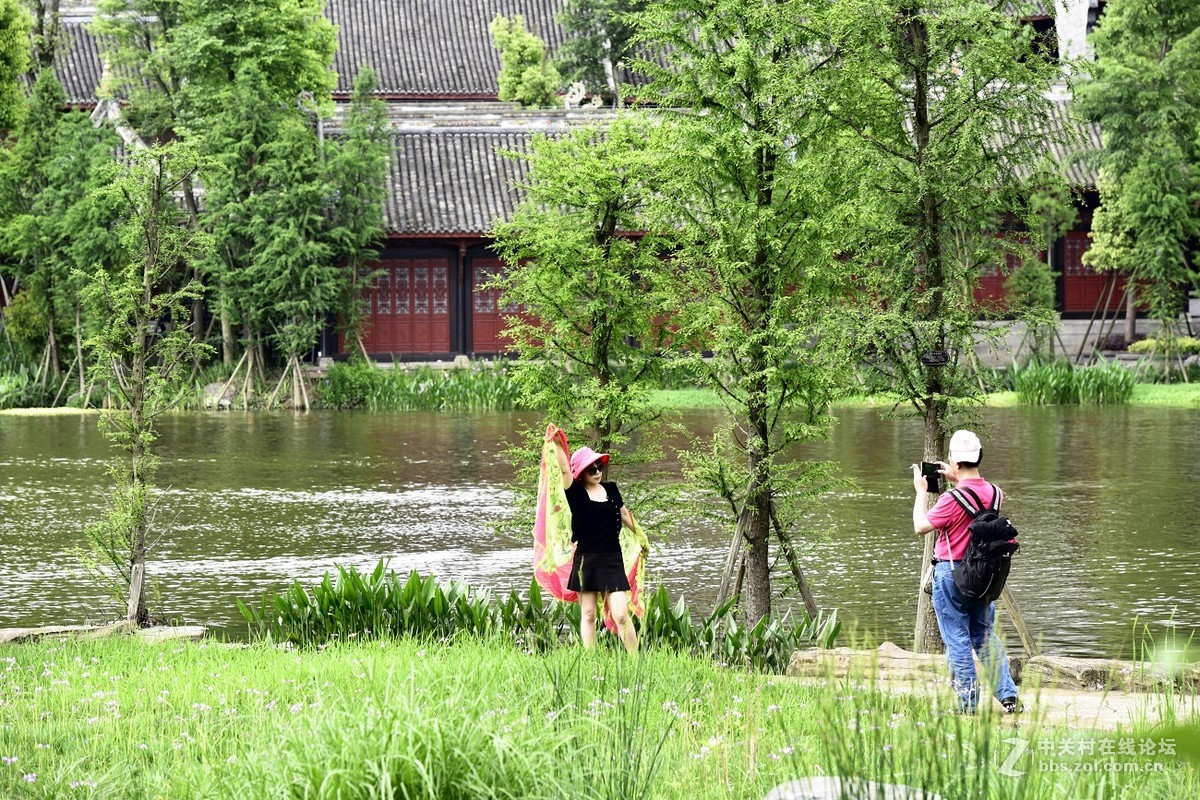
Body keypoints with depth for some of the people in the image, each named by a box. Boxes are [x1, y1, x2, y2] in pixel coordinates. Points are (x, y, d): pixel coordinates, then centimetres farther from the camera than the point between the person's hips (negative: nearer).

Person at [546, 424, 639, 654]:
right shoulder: (576, 493, -3)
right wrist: (557, 445, -36)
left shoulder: (611, 489, 8)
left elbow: (624, 515, 22)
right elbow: (565, 470, -20)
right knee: (588, 615, 4)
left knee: (621, 615, -5)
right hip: (586, 560, -2)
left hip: (612, 559, 2)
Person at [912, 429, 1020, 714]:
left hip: (950, 574, -6)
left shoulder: (952, 499, -21)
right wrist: (956, 480, 24)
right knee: (985, 635, 16)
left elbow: (921, 526, -11)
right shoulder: (994, 493, -1)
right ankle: (1007, 694, 8)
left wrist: (921, 491, -1)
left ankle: (967, 705, 3)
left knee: (957, 640, 1)